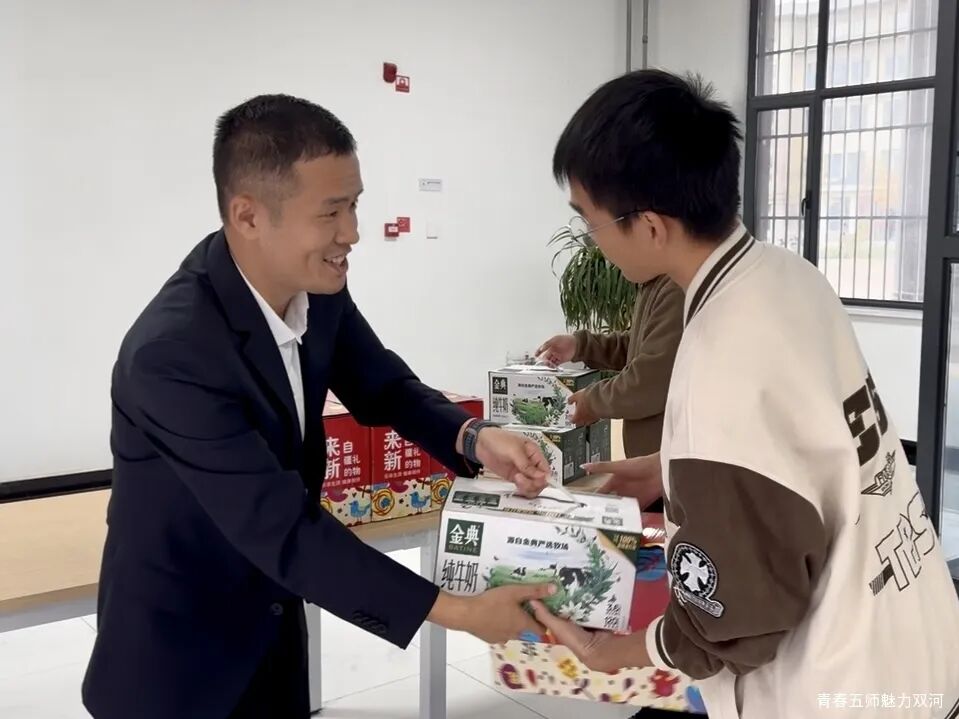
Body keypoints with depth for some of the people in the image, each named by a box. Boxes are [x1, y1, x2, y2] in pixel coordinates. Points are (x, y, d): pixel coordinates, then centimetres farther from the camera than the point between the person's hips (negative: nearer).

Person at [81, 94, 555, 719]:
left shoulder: (314, 282, -12)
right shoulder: (174, 352, -33)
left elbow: (380, 385, 2)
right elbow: (285, 532, -31)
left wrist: (472, 437, -17)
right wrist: (457, 612, -29)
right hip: (179, 649, -6)